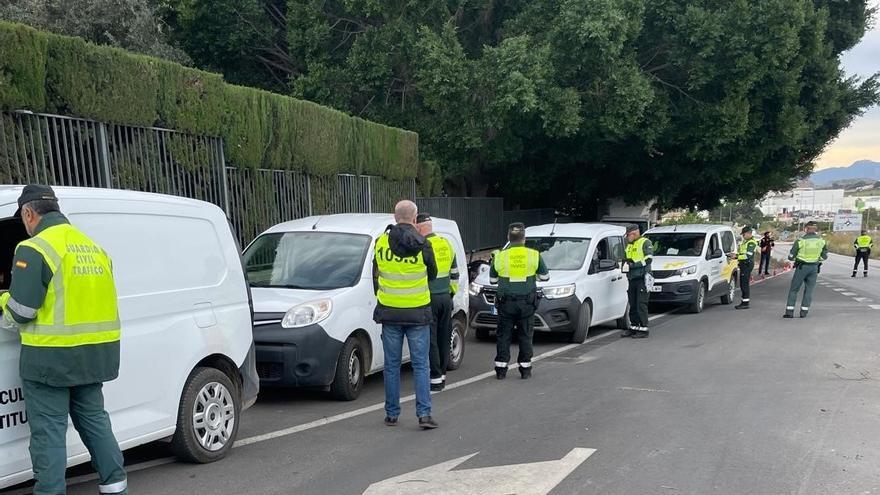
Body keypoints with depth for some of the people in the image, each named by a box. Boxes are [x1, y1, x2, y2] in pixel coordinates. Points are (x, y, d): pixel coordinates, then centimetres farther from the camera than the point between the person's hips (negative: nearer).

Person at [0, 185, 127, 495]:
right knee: (94, 420, 19)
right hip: (94, 354, 7)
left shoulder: (34, 249, -13)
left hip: (51, 357, -7)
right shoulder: (94, 248, 10)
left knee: (48, 432, 3)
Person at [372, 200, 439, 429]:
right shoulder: (423, 245, -8)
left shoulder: (381, 242, -3)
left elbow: (376, 274, 8)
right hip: (417, 313, -2)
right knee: (420, 365, 5)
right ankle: (424, 414, 1)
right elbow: (432, 275, 6)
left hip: (389, 312, 2)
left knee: (392, 365, 11)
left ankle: (392, 414, 18)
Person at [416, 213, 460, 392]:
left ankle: (436, 378, 0)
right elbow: (454, 274, 17)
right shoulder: (446, 245, 11)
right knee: (444, 338, 13)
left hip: (430, 299, -7)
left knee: (430, 340, -2)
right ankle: (442, 374, 21)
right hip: (446, 298, 7)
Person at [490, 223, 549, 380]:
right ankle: (525, 369, 12)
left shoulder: (500, 256, -4)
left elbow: (493, 279, 7)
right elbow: (545, 277, 7)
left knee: (504, 336, 8)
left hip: (506, 303, 0)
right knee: (525, 336, 9)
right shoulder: (534, 255, -3)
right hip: (527, 303, 0)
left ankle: (501, 369, 9)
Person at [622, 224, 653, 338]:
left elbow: (648, 259, -12)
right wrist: (625, 263, 3)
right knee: (632, 305, 9)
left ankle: (643, 329, -4)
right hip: (632, 279, 7)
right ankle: (633, 327, 17)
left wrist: (632, 264, -17)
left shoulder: (645, 243, -2)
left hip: (642, 278, -7)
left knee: (641, 305, -8)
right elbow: (626, 261, 28)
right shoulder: (628, 246, 22)